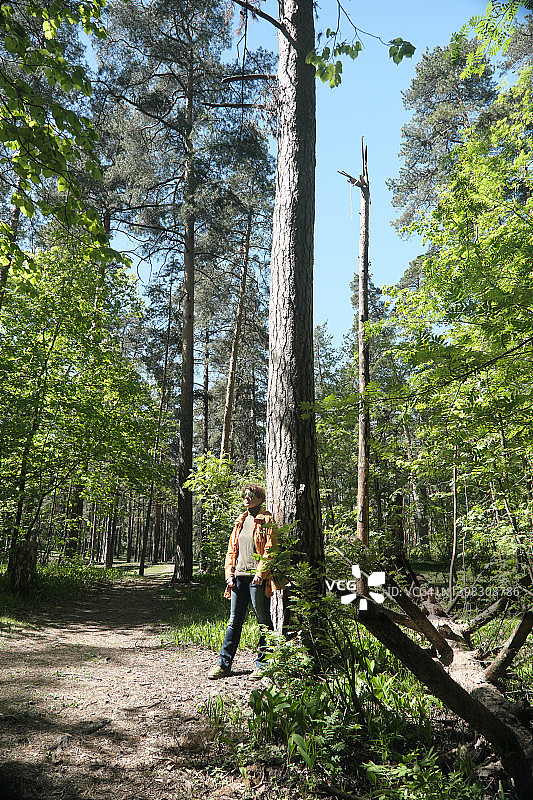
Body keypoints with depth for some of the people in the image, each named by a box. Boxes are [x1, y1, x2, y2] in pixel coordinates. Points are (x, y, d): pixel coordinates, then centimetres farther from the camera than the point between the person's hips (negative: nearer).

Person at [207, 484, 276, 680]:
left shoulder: (267, 520, -2)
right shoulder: (240, 521, 17)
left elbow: (270, 550, -9)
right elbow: (232, 550, 18)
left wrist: (260, 572, -18)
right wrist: (229, 574, 8)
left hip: (257, 577, -6)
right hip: (239, 576, 6)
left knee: (264, 621, 3)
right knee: (235, 621, 10)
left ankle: (263, 664, 14)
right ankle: (224, 664, 16)